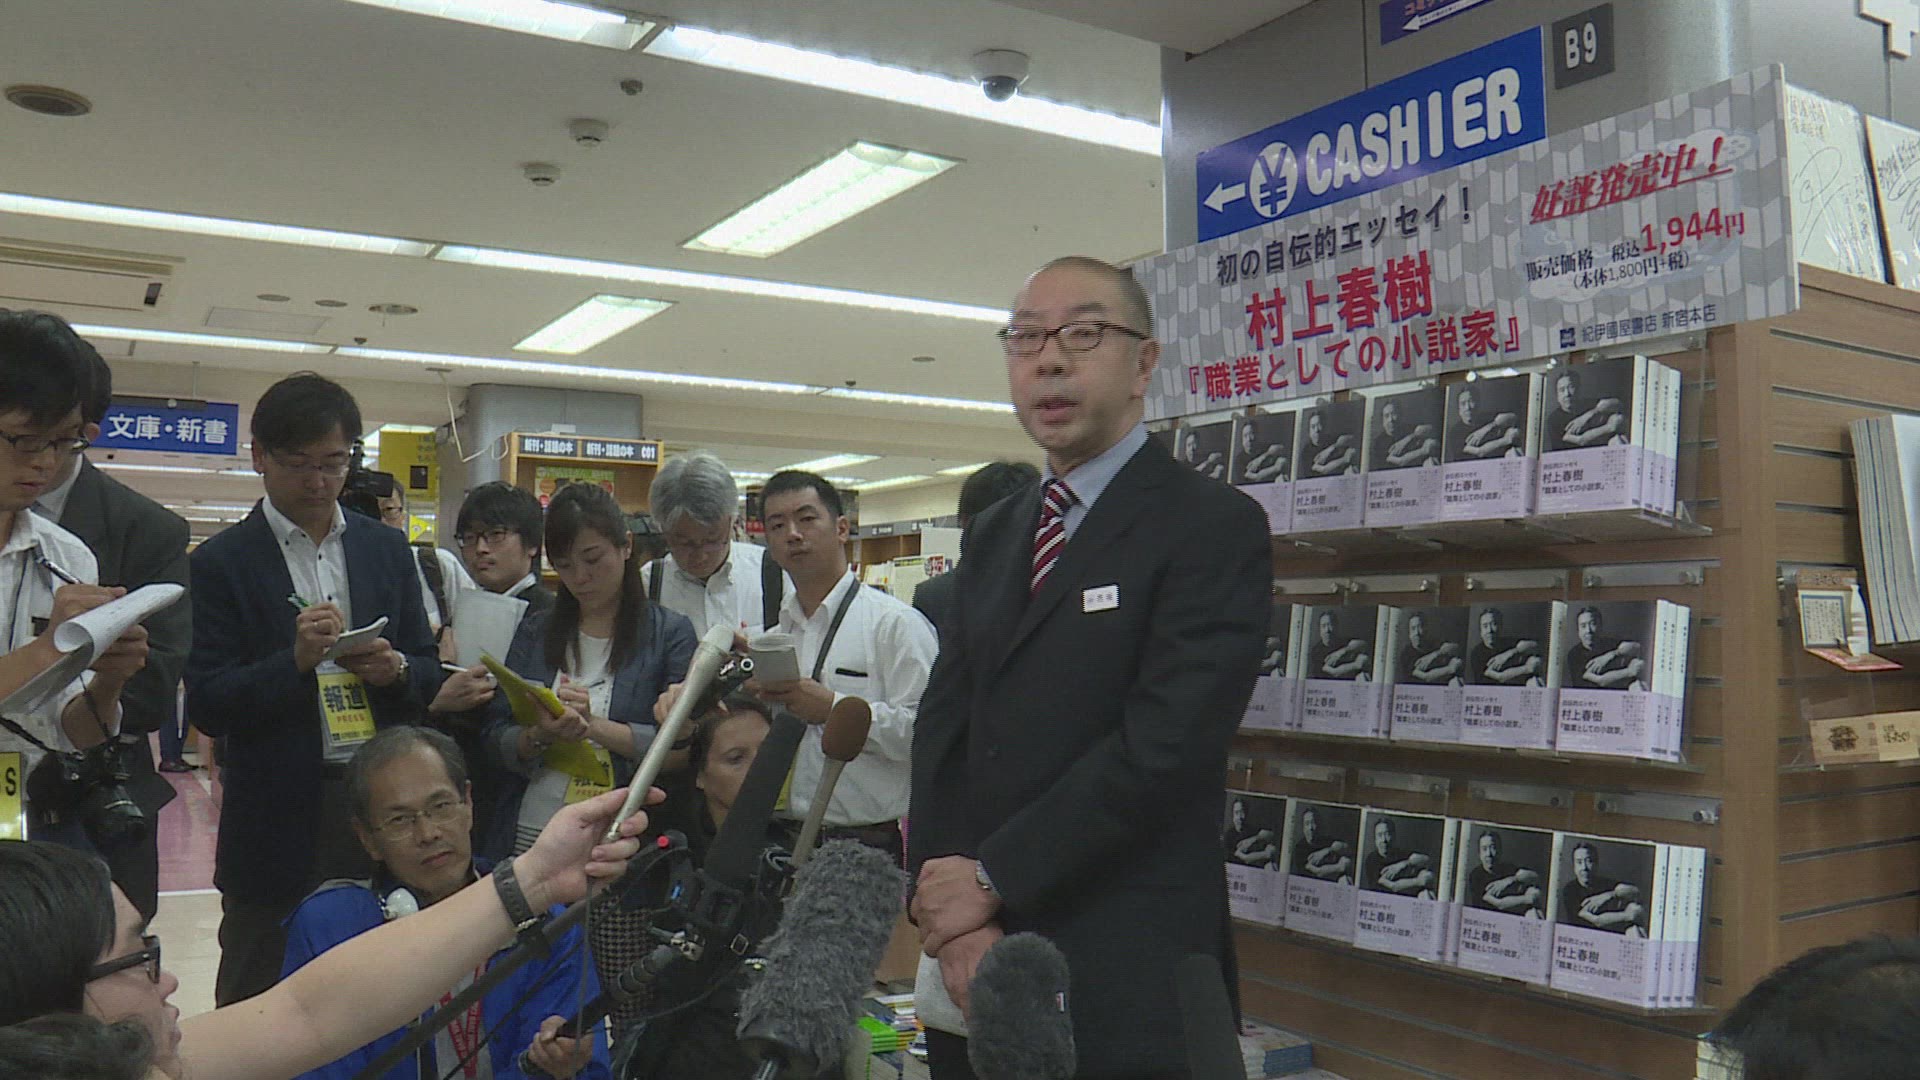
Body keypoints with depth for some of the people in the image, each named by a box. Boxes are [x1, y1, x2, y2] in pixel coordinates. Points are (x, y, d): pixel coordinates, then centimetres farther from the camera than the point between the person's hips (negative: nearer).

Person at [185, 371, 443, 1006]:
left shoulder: (388, 550, 11)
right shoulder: (222, 562, 0)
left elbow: (429, 675, 13)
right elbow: (206, 705, -5)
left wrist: (394, 668, -9)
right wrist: (296, 661, -20)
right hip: (278, 820, -3)